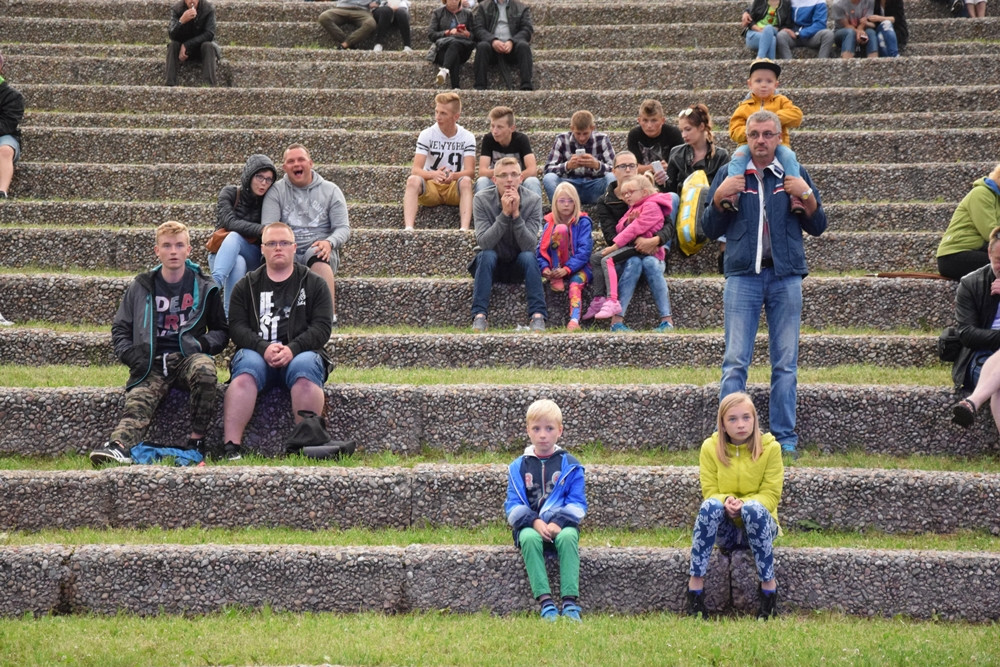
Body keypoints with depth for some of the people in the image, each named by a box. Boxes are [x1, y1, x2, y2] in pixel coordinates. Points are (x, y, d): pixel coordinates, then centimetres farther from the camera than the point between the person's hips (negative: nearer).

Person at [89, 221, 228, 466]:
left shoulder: (204, 288, 12)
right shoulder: (140, 288, 15)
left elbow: (221, 331, 19)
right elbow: (120, 328, 19)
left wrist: (204, 343, -4)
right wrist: (130, 354, -1)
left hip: (188, 358, -1)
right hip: (152, 364, 1)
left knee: (204, 369, -37)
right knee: (138, 401, -30)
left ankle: (197, 441, -28)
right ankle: (118, 445, -59)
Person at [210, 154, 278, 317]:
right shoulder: (230, 193, -3)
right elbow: (230, 222, -19)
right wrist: (262, 230, -32)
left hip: (253, 258, 1)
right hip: (223, 254, -1)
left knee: (234, 237, -33)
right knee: (237, 264, -37)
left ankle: (214, 285, -51)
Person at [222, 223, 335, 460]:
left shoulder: (313, 284, 14)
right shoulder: (247, 285, 18)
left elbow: (322, 327, 2)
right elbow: (237, 326, 5)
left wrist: (292, 349, -15)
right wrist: (264, 349, -14)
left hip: (301, 353, -1)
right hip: (257, 353, 1)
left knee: (305, 369, -35)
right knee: (246, 369, -33)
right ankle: (231, 447, -41)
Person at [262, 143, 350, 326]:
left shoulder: (330, 190, 12)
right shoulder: (276, 192, 12)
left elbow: (343, 228, 6)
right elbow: (268, 227, 0)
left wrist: (329, 242, -18)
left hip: (319, 251, 0)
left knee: (317, 255, -38)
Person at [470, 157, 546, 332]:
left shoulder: (533, 201, -13)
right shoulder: (482, 200, -13)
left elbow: (529, 246, -21)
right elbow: (484, 242, -25)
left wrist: (516, 214, -31)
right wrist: (504, 214, -32)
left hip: (519, 265, 1)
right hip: (491, 265, -1)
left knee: (529, 256, -30)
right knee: (487, 255, -31)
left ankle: (538, 316, -35)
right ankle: (479, 316, -36)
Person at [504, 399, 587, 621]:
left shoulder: (569, 465, 10)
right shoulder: (519, 467, 12)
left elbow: (577, 503, 3)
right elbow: (513, 505, 5)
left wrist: (558, 523, -16)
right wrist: (534, 522, -14)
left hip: (562, 525, -1)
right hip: (530, 525, 1)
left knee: (568, 537, -36)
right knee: (529, 538, -36)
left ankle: (570, 603, -42)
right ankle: (545, 602, -44)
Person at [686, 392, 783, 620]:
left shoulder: (770, 448, -6)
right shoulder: (710, 447, -2)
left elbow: (771, 496, -9)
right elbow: (709, 491, -3)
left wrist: (743, 504, -28)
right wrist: (726, 501, -27)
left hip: (758, 525, -1)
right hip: (724, 529, 1)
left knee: (753, 508, -36)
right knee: (711, 505, -33)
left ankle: (768, 584, -27)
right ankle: (695, 582, -30)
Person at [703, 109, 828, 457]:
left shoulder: (794, 175, 12)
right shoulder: (729, 175, 10)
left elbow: (817, 227, 12)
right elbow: (710, 230, 10)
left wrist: (807, 197, -5)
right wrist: (719, 197, -7)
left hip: (786, 276, 1)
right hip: (743, 275, -1)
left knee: (786, 363, 1)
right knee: (735, 362, -7)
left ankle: (784, 436, 4)